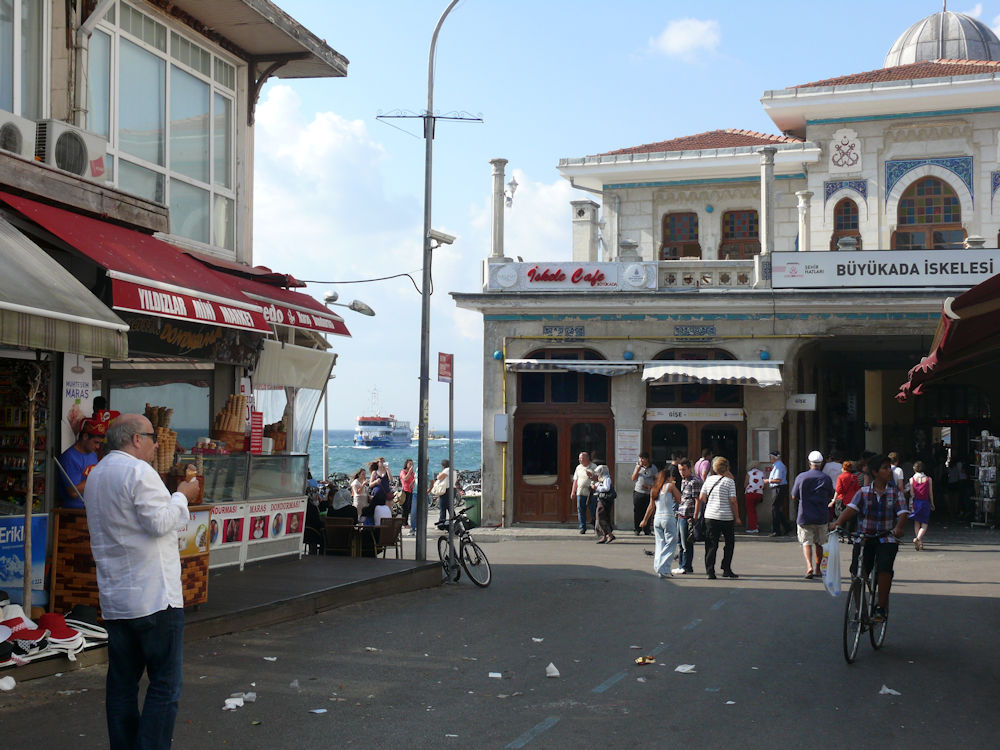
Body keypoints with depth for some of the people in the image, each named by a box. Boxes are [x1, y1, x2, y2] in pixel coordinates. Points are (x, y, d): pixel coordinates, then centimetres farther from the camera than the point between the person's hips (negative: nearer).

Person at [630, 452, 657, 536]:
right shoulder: (638, 466, 8)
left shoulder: (653, 467, 3)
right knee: (637, 512, 0)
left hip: (649, 493, -1)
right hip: (638, 492, 1)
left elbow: (656, 479, 8)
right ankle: (637, 529, 9)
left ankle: (647, 529, 8)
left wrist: (651, 486, -10)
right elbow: (633, 478, 3)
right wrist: (638, 469, -8)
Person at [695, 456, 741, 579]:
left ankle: (710, 570, -2)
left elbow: (701, 499, 5)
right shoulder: (729, 481, -5)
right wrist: (737, 517, -1)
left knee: (712, 544, 5)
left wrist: (696, 515, 12)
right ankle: (726, 569, 13)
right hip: (726, 517, -3)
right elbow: (733, 501, -10)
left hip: (710, 516, 3)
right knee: (729, 542, 14)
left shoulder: (709, 480, 7)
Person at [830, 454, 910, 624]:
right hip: (864, 538, 1)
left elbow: (903, 512, -8)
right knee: (857, 573, -6)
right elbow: (851, 508, -8)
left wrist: (898, 527, -30)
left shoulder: (895, 492, 3)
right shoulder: (864, 492, 4)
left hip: (887, 539, -1)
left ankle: (882, 607, -8)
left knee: (884, 569, -22)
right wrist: (837, 522, -26)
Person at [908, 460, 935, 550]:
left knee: (916, 522, 13)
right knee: (925, 523, 2)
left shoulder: (912, 479, -2)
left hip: (916, 502, 1)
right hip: (925, 502, -1)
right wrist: (932, 503, 14)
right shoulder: (928, 479, 0)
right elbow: (930, 493, 3)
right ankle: (918, 538, -22)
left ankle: (919, 542, 11)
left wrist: (911, 503, 1)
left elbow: (912, 493, -4)